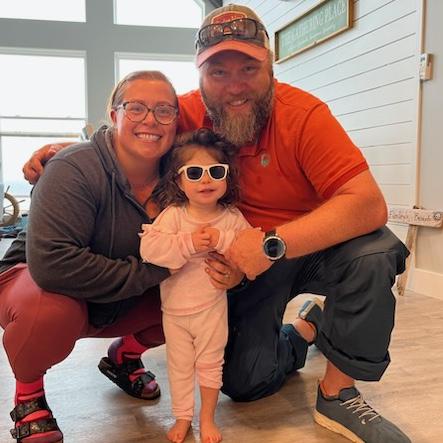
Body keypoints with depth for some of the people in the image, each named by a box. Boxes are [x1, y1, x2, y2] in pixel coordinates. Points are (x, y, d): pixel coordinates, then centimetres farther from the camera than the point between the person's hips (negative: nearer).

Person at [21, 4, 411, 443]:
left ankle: (337, 392, -11)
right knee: (244, 382, -2)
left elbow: (369, 205, -33)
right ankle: (304, 331, 30)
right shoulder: (188, 113, -13)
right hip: (244, 260, 3)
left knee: (372, 253, -34)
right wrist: (62, 151, -10)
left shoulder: (303, 114, -24)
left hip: (313, 246, -2)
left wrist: (273, 243, -40)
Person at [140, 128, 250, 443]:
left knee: (210, 364, 13)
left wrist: (222, 240, -27)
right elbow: (148, 248, -25)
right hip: (174, 309, 0)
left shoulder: (232, 217, -7)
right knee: (179, 367, 14)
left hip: (212, 308, 0)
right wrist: (188, 244, -31)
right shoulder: (172, 214, -14)